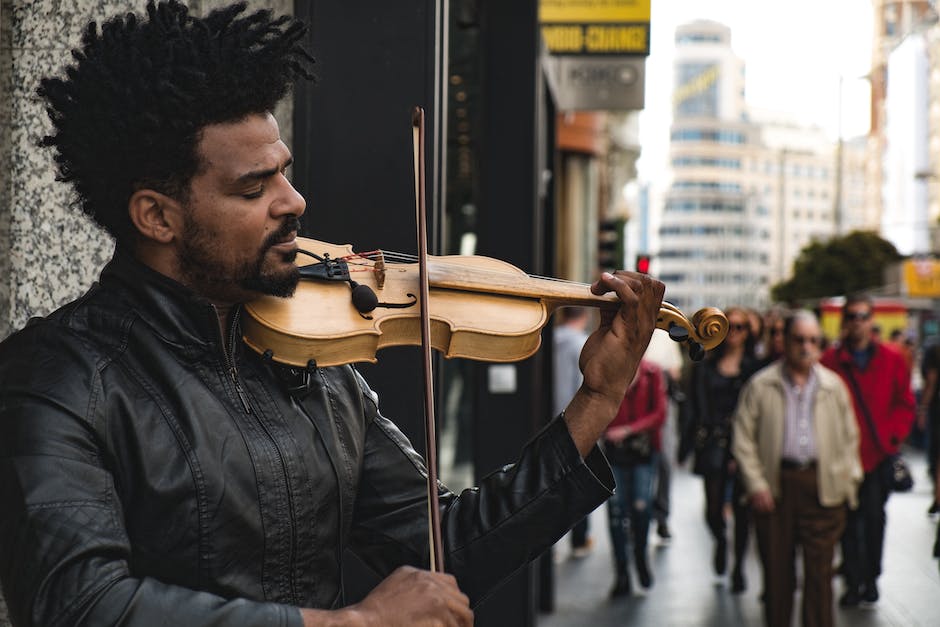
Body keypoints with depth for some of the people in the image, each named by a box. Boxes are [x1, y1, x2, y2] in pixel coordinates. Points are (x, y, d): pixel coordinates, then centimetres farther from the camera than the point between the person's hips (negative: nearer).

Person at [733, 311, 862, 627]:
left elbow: (849, 436, 16)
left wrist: (850, 479, 7)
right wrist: (756, 484, -6)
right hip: (776, 485, -1)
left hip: (822, 486, 1)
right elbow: (744, 438, 1)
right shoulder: (760, 386, 3)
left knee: (820, 569, 0)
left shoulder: (833, 385, 10)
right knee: (777, 568, 5)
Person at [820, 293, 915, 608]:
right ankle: (853, 581, 15)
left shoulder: (891, 361, 4)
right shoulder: (830, 360, 0)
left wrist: (893, 436, -3)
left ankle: (871, 578, 17)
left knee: (874, 515, 0)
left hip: (878, 454, 0)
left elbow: (905, 404, 8)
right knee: (848, 521, 5)